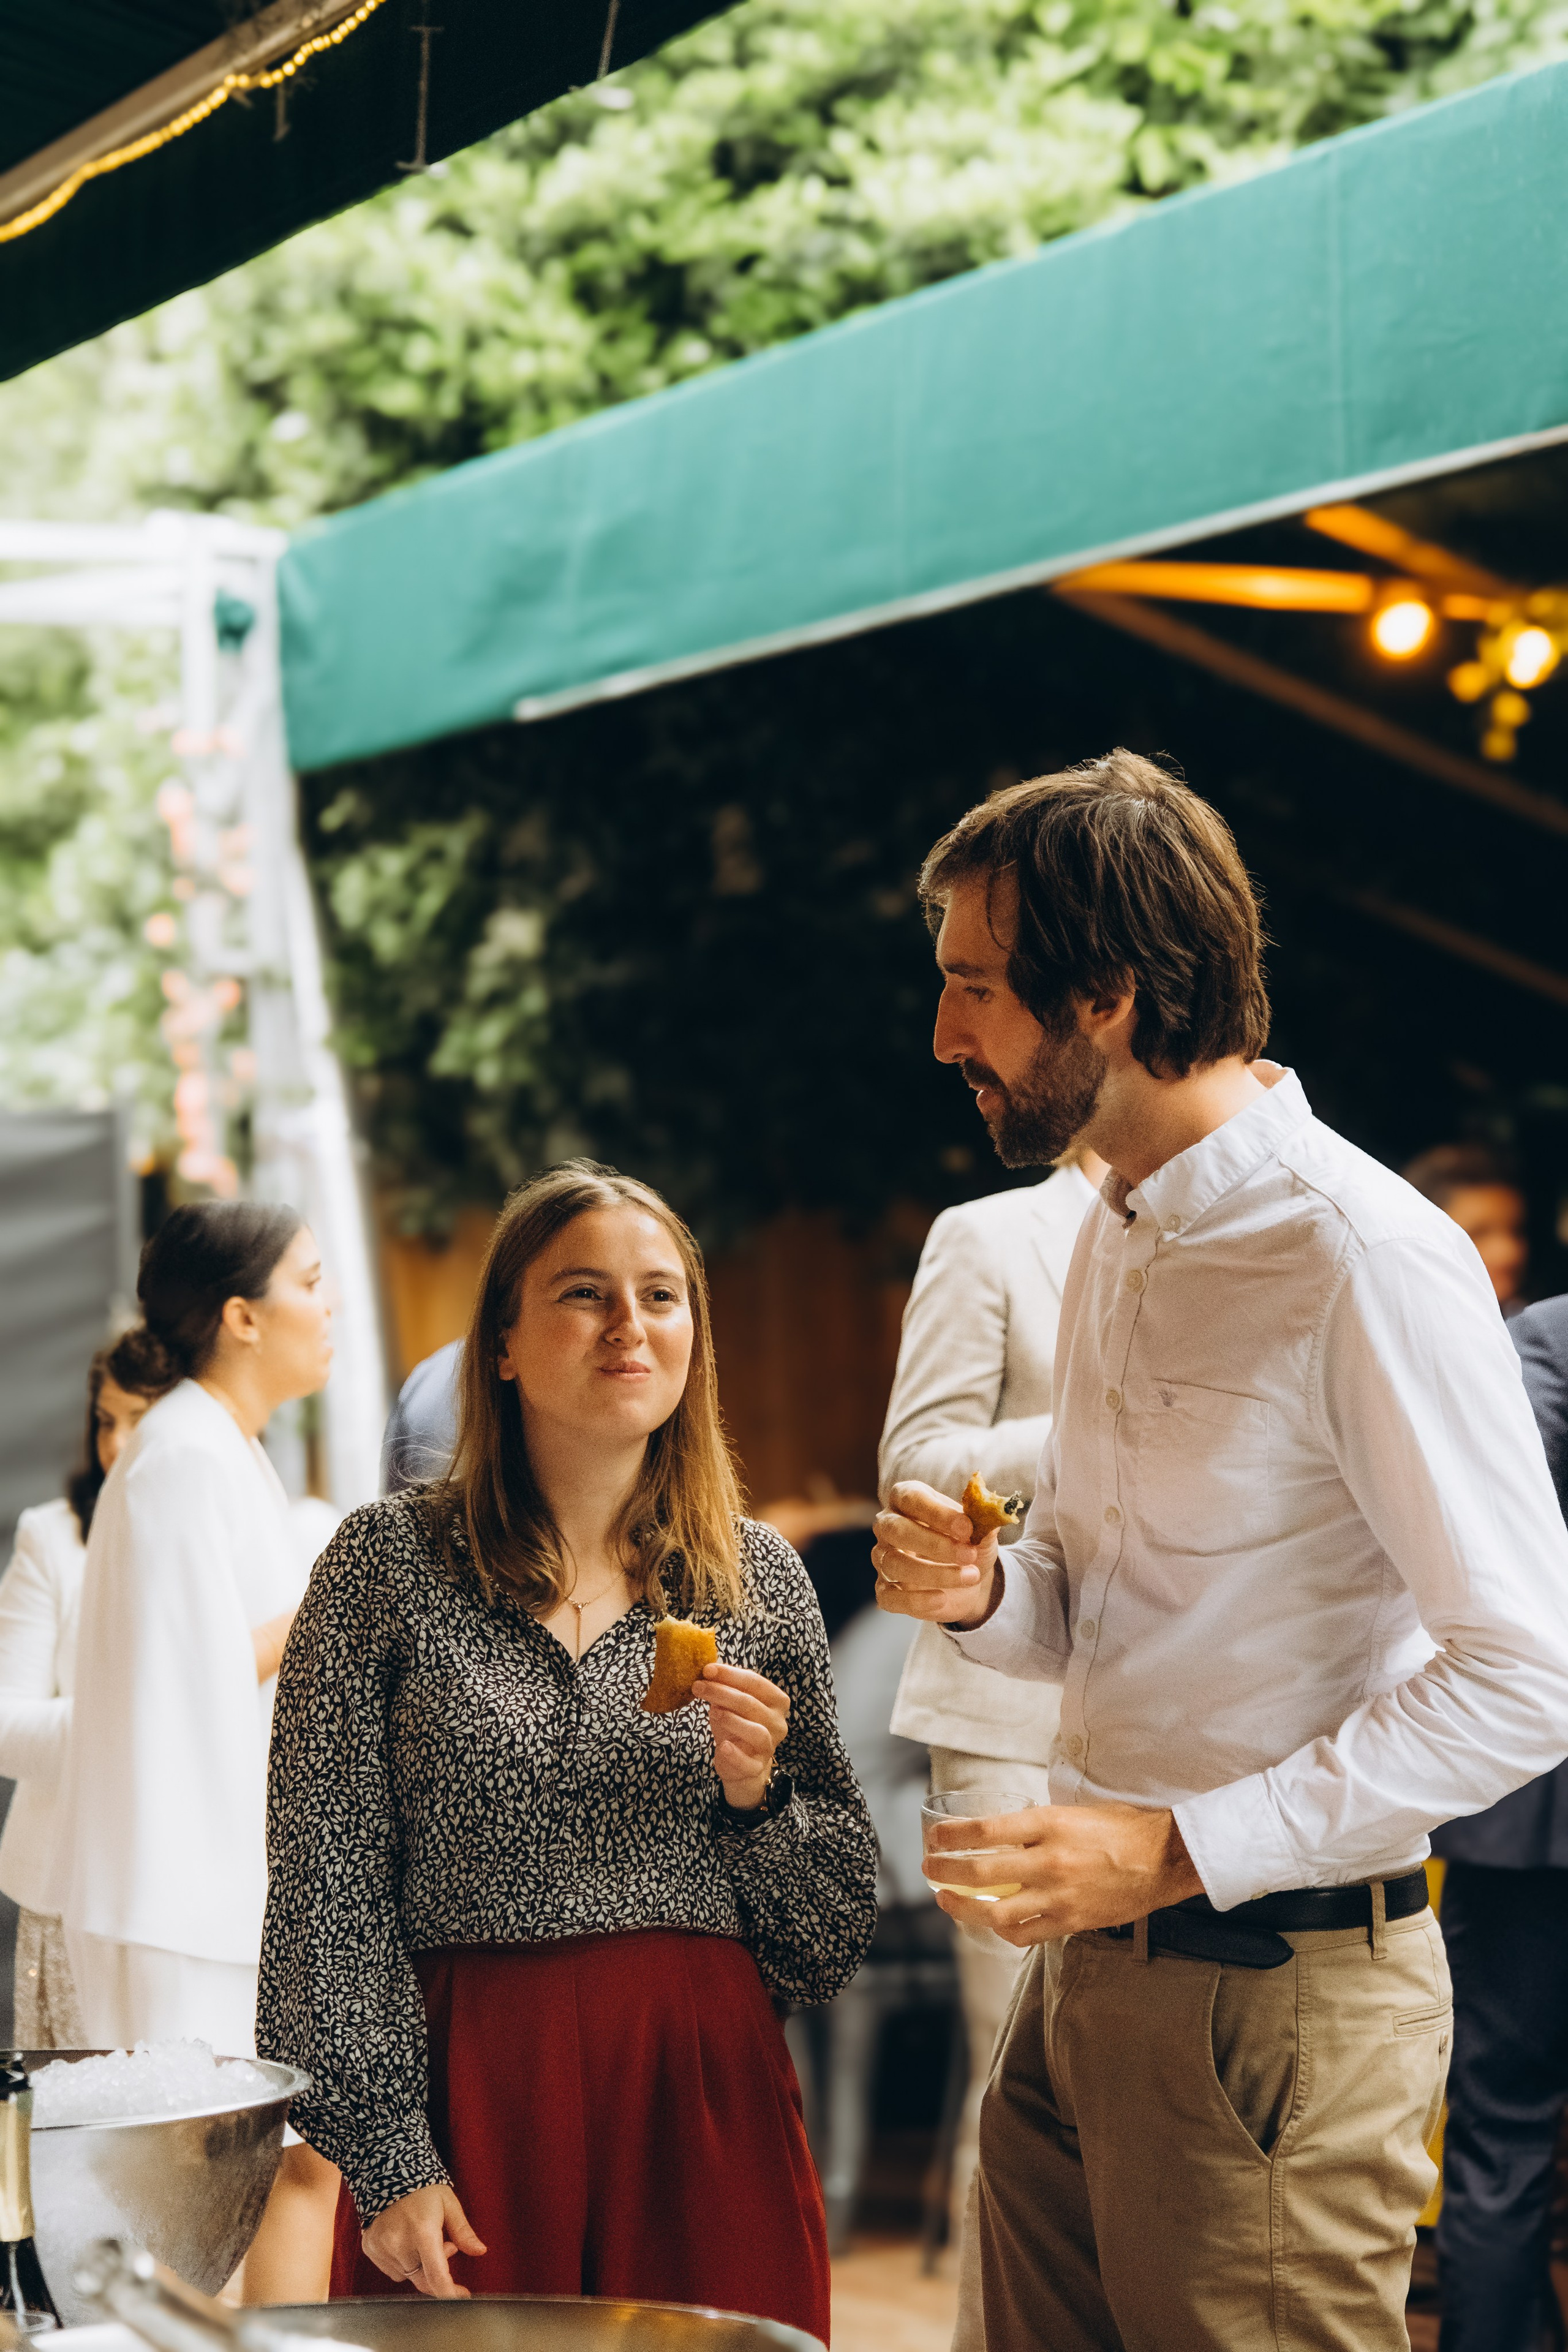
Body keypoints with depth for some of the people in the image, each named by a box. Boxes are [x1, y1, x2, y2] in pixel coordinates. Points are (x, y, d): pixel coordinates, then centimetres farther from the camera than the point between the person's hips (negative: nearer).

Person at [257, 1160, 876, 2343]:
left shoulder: (759, 1574, 6)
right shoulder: (389, 1563, -2)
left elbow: (841, 1921, 11)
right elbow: (329, 1900, -3)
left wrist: (757, 1794, -8)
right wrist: (388, 2158, -9)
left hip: (706, 2094, 2)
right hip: (471, 2095, -2)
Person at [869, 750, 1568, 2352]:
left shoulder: (1362, 1257, -17)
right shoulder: (1112, 1241, 12)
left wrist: (1181, 1850, -22)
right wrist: (985, 1594, -1)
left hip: (1279, 1994, -8)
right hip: (1079, 1969, 8)